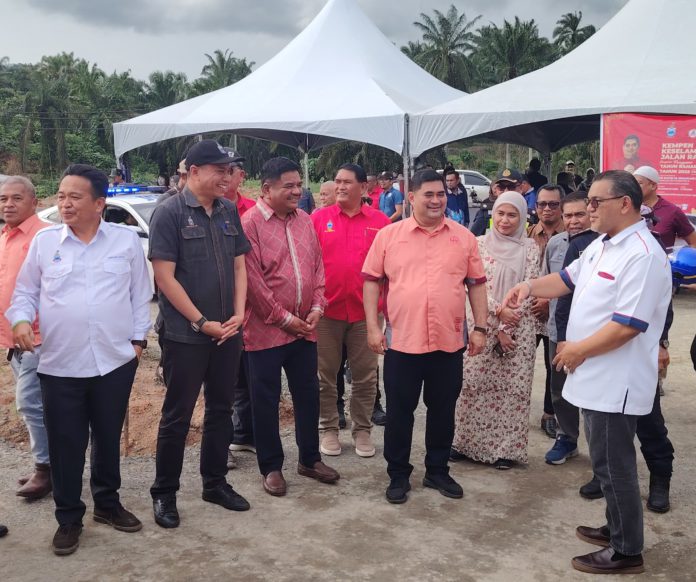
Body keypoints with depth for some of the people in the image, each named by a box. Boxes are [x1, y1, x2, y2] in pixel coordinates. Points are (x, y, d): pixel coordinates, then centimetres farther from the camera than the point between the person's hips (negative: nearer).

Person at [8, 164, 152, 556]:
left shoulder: (126, 240, 1)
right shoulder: (44, 241, 2)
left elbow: (141, 295, 6)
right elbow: (25, 292, 7)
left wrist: (138, 339, 3)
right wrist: (21, 319, -12)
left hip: (115, 361, 0)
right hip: (60, 364, 0)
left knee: (109, 438, 15)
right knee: (66, 445, 7)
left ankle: (108, 502, 34)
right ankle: (69, 518, 23)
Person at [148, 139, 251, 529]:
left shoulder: (229, 211, 7)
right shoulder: (170, 213, -10)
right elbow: (165, 277, -14)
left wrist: (238, 313, -2)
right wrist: (202, 322, -14)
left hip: (228, 332, 6)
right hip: (185, 335, -5)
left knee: (221, 410, 14)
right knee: (177, 416, 4)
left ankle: (215, 482, 29)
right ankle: (164, 493, 19)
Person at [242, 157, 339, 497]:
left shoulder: (304, 221, 9)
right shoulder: (250, 223, -12)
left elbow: (317, 267, 12)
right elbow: (253, 280, -16)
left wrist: (316, 307, -1)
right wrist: (283, 318, -13)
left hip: (304, 327, 6)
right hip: (266, 329, -6)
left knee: (308, 393, 14)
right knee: (266, 400, 6)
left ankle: (310, 459, 30)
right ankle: (270, 467, 20)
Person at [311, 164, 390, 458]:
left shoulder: (380, 222, 1)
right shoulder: (319, 218, 1)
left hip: (366, 311, 0)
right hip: (326, 309, 0)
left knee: (365, 376, 9)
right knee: (325, 374, 9)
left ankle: (362, 429, 23)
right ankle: (328, 428, 24)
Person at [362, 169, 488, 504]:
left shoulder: (463, 237, 5)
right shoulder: (388, 235, -1)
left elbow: (476, 284, 8)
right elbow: (371, 281, 1)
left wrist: (480, 328, 4)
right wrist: (372, 327, -5)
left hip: (449, 342, 2)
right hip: (402, 341, -2)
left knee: (443, 410, 14)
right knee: (399, 411, 8)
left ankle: (437, 471, 31)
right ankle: (398, 475, 23)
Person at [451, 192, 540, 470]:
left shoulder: (530, 248, 1)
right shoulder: (480, 244, 3)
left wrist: (506, 328, -10)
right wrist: (499, 311, -17)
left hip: (519, 327, -1)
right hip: (484, 323, 1)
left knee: (514, 388, 2)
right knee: (473, 383, 1)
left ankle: (507, 448, 13)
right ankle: (468, 442, 15)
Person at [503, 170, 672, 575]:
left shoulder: (642, 255, -23)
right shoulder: (602, 245, 10)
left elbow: (627, 325, -27)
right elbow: (569, 279, 21)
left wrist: (578, 350, -16)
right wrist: (530, 287, 2)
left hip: (617, 382, -10)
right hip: (598, 376, 10)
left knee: (614, 465, 2)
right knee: (607, 461, 21)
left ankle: (627, 551, 17)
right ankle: (616, 529, 37)